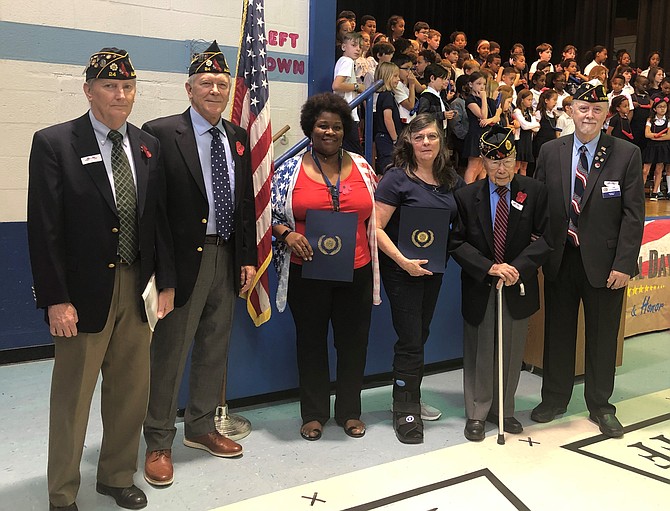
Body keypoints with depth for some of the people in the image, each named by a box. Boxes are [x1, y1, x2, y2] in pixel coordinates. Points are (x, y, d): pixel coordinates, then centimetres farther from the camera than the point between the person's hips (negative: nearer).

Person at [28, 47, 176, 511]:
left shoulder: (148, 147, 8)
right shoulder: (54, 143, -7)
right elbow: (44, 229, -11)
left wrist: (166, 282, 7)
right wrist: (56, 299, -14)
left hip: (139, 288, 5)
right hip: (86, 291, -5)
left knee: (131, 391, 15)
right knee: (72, 398, 8)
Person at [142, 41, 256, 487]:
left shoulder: (238, 138, 11)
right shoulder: (161, 133, -9)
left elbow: (246, 201, 13)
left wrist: (248, 257, 9)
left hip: (227, 257, 7)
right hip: (184, 258, -6)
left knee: (215, 348, 16)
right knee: (170, 351, 2)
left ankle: (201, 426, 34)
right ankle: (159, 442, 18)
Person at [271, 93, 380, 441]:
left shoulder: (362, 167, 6)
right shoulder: (290, 170, -2)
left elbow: (374, 214, 13)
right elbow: (270, 213, 1)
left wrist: (372, 254, 2)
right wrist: (287, 234, -16)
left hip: (356, 271, 2)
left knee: (353, 341, 11)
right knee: (311, 341, 10)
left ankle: (350, 411, 29)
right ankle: (314, 413, 27)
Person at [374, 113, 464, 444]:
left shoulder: (451, 180, 4)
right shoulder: (397, 178, -13)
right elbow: (376, 227, -17)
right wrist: (404, 261, -24)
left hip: (434, 269, 6)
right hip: (402, 269, -6)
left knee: (420, 336, 16)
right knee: (410, 340, -3)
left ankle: (411, 401, 32)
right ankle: (405, 412, 11)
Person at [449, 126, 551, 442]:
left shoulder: (534, 193, -2)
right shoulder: (467, 196, -5)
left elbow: (545, 238, -4)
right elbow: (457, 243, -6)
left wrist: (519, 267, -18)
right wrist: (489, 268, -19)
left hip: (519, 286, 1)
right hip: (479, 288, -1)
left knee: (512, 353, 12)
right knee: (479, 353, 8)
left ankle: (503, 411, 30)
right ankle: (476, 414, 23)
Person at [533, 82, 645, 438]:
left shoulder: (627, 155, -4)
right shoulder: (550, 152, 2)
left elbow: (634, 214, -6)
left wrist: (623, 263, -12)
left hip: (604, 262, -2)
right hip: (560, 260, 2)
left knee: (602, 337, 10)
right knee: (558, 332, 13)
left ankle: (600, 406, 28)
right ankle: (554, 399, 30)